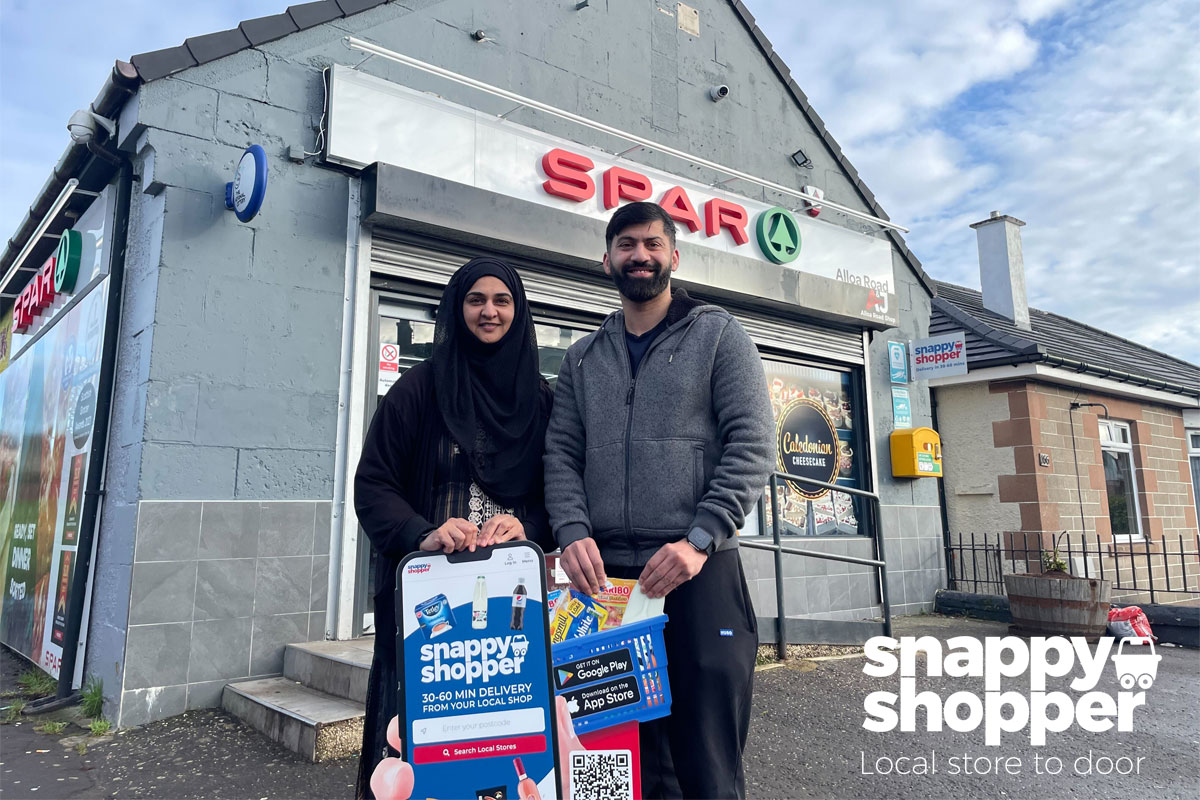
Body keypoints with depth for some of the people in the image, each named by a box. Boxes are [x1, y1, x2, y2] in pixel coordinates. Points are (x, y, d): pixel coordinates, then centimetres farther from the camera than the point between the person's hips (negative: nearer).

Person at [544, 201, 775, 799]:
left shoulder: (718, 335, 5)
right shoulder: (583, 358, 17)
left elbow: (752, 446, -3)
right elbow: (561, 454, 10)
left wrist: (699, 540, -14)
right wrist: (572, 532, -8)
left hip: (699, 574, -3)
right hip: (606, 576, 4)